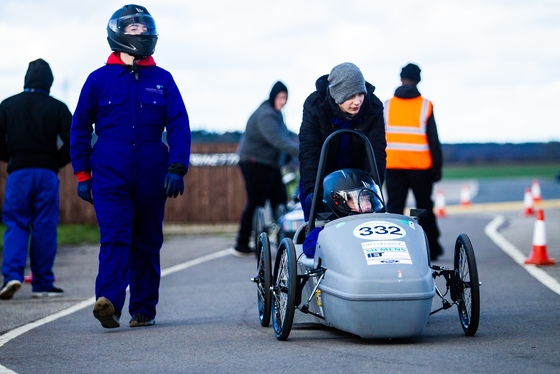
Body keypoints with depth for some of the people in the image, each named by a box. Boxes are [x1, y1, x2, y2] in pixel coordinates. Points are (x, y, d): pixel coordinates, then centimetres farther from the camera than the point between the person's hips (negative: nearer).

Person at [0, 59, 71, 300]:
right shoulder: (57, 108, 2)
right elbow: (73, 141, -5)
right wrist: (57, 162, 9)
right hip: (47, 173, -1)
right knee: (44, 228, 4)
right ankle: (42, 283, 8)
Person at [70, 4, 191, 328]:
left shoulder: (162, 80, 8)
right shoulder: (99, 79, 5)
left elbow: (179, 126, 6)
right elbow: (80, 127, 10)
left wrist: (177, 168, -5)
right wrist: (82, 173, 7)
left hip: (152, 177, 2)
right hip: (110, 176, -2)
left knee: (147, 243, 7)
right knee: (115, 237, -17)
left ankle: (144, 308, 15)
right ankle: (109, 302, -28)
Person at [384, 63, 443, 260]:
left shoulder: (387, 106, 5)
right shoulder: (425, 106, -1)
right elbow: (433, 139, -1)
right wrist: (437, 167, 4)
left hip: (392, 164, 1)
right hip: (420, 165, -1)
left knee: (394, 205, 2)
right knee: (424, 206, 11)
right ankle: (431, 248, 18)